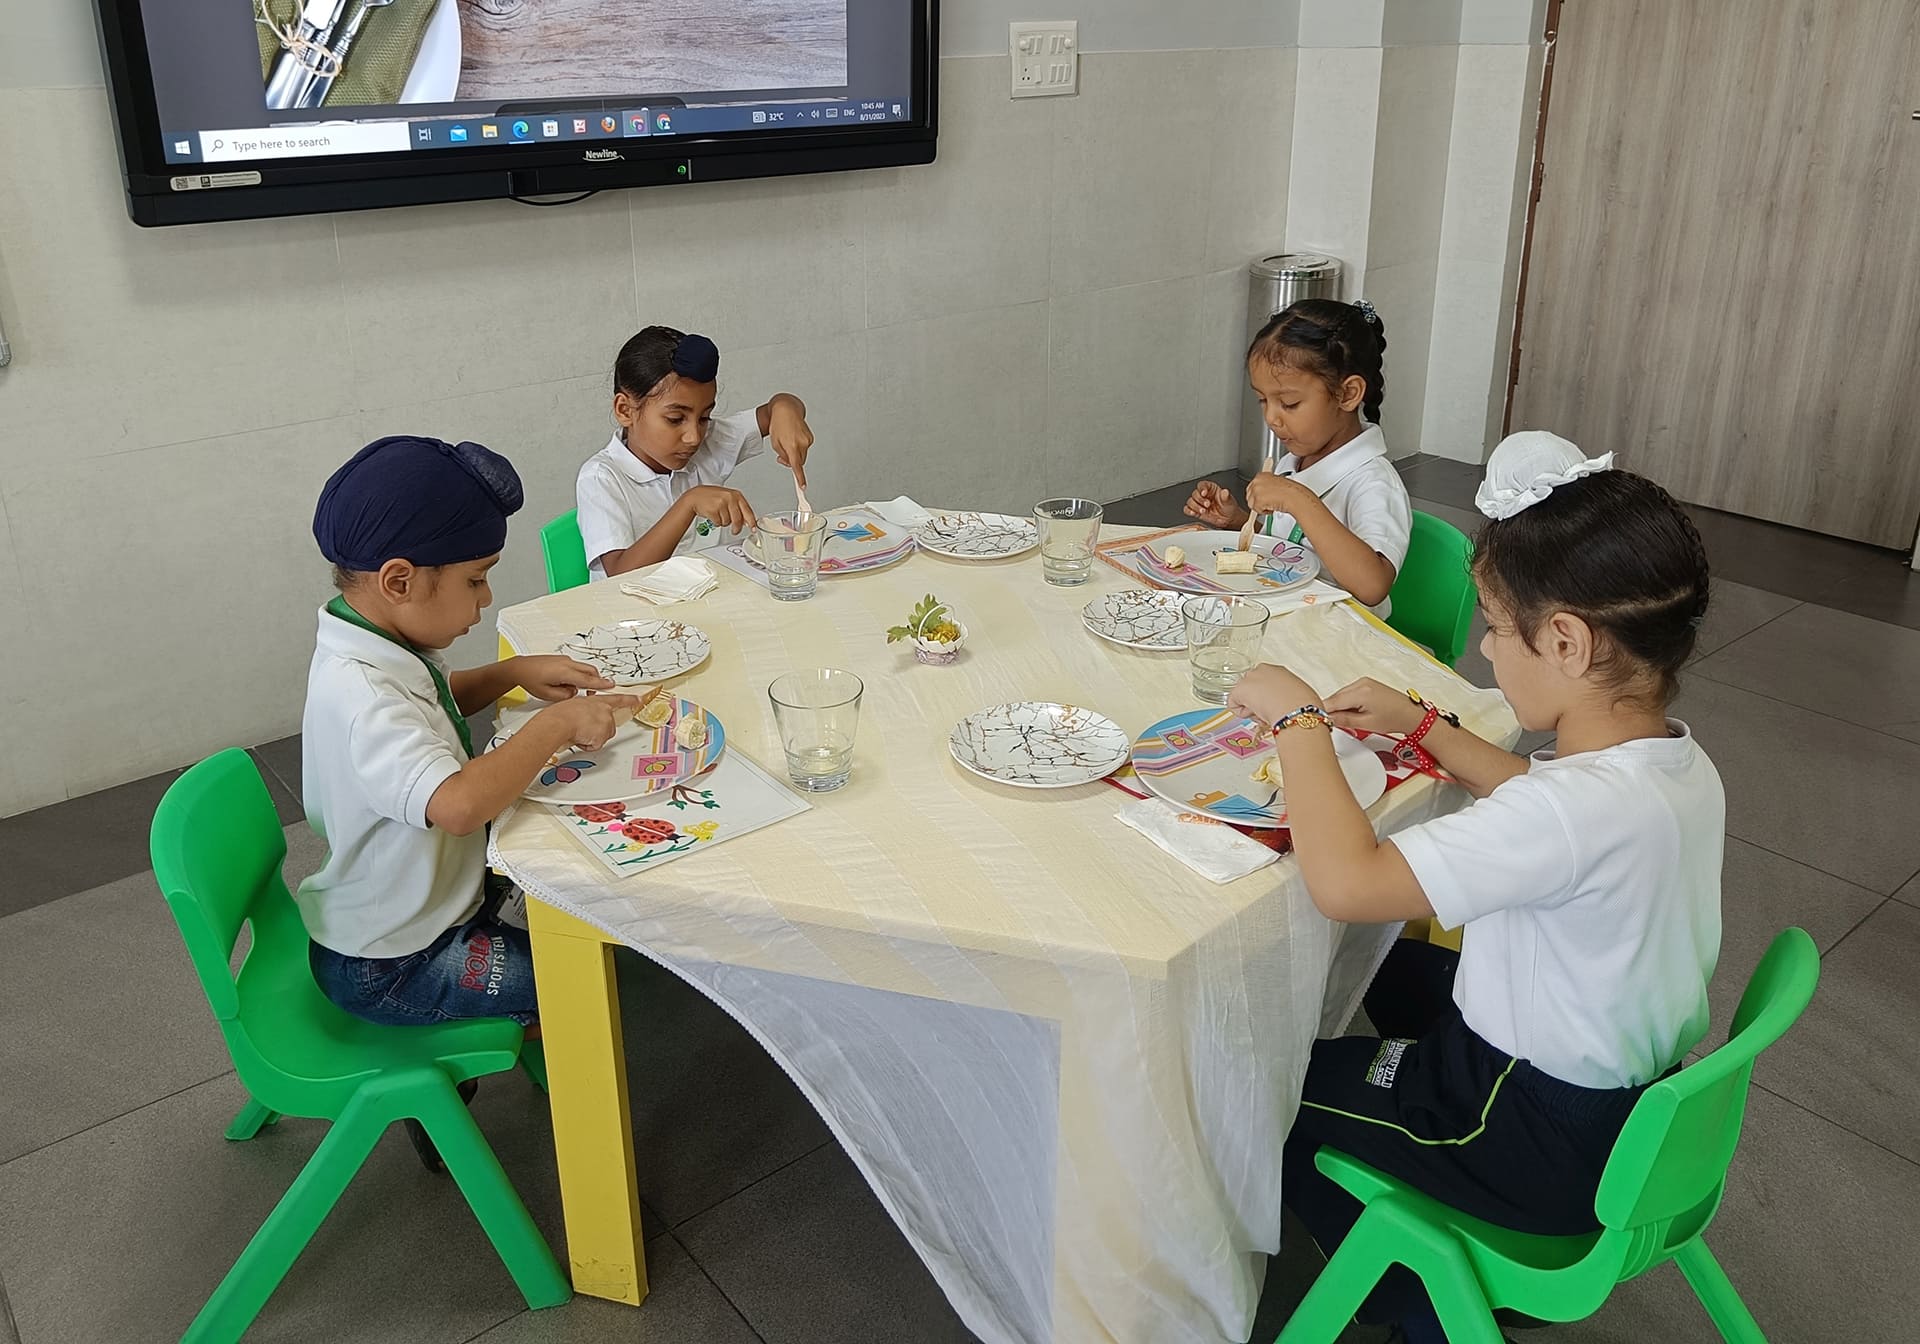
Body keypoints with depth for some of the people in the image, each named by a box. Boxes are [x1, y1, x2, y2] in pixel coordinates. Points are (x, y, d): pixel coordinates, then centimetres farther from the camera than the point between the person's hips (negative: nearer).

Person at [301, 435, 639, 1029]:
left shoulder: (374, 647, -3)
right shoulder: (362, 697, -33)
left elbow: (428, 704, 20)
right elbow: (457, 805, -48)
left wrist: (514, 672, 1)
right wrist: (556, 723, -34)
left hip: (428, 904, 9)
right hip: (386, 969, -9)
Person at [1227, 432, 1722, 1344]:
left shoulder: (1575, 812, -36)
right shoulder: (1680, 762, -7)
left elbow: (1345, 881, -37)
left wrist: (1298, 722, -24)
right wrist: (1421, 725, 8)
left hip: (1545, 1147, -9)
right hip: (1640, 1095, 9)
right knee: (1398, 970, 29)